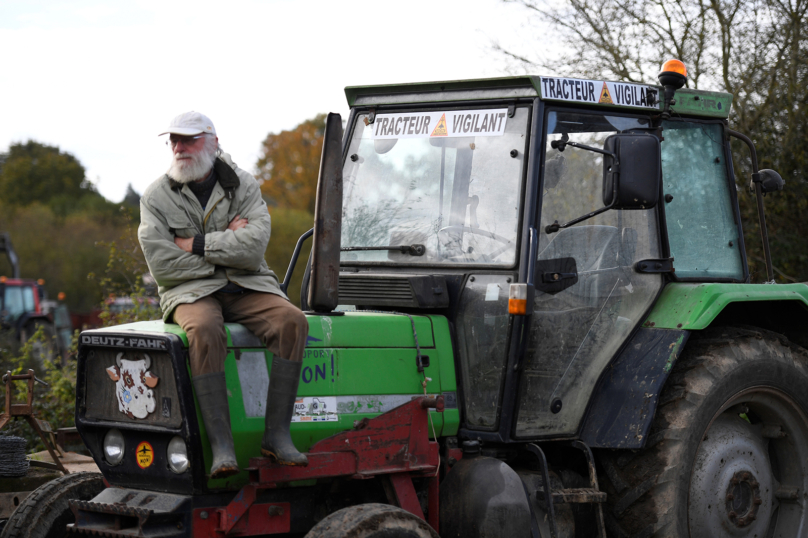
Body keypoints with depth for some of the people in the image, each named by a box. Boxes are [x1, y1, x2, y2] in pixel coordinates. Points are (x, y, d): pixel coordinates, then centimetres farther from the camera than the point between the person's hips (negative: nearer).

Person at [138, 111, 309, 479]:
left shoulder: (243, 186, 4)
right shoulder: (156, 197, 2)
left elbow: (254, 248, -10)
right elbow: (162, 265, -9)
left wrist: (198, 245, -12)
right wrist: (225, 245, -8)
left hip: (247, 287, 2)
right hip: (191, 291, -2)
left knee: (292, 321, -28)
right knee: (205, 331, -37)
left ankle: (277, 434, -28)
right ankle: (221, 445, -39)